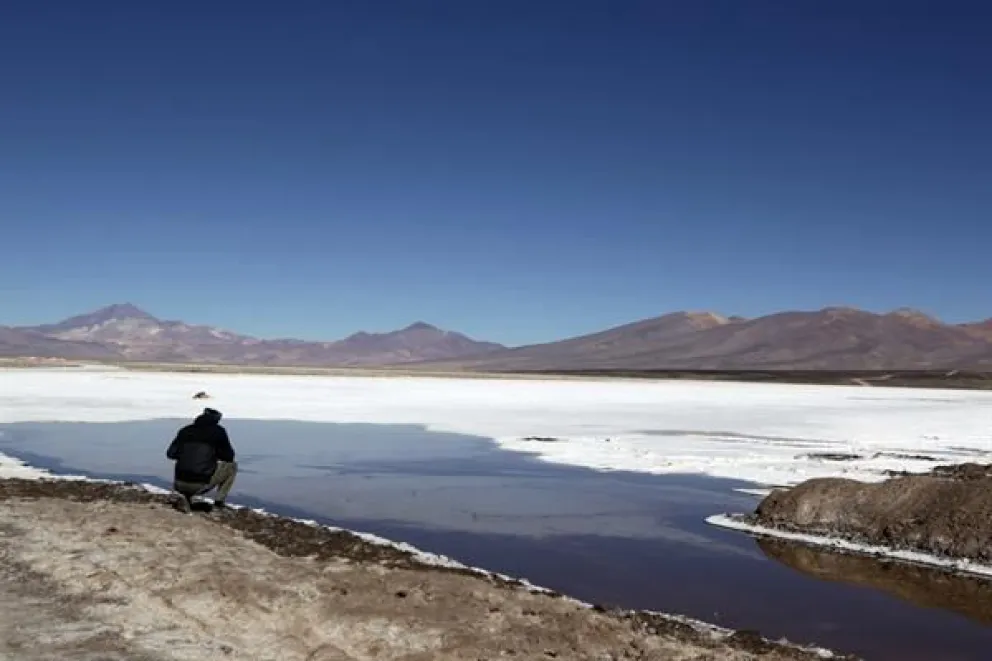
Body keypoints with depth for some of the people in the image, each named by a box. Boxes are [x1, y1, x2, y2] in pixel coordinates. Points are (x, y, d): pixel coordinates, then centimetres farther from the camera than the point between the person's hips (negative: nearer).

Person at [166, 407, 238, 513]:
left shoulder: (185, 430, 12)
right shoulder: (218, 431, 3)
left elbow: (170, 454, 14)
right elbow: (229, 457, 7)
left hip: (180, 484, 4)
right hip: (202, 484, -3)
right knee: (231, 466, 19)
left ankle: (186, 497, 11)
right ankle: (219, 500, 13)